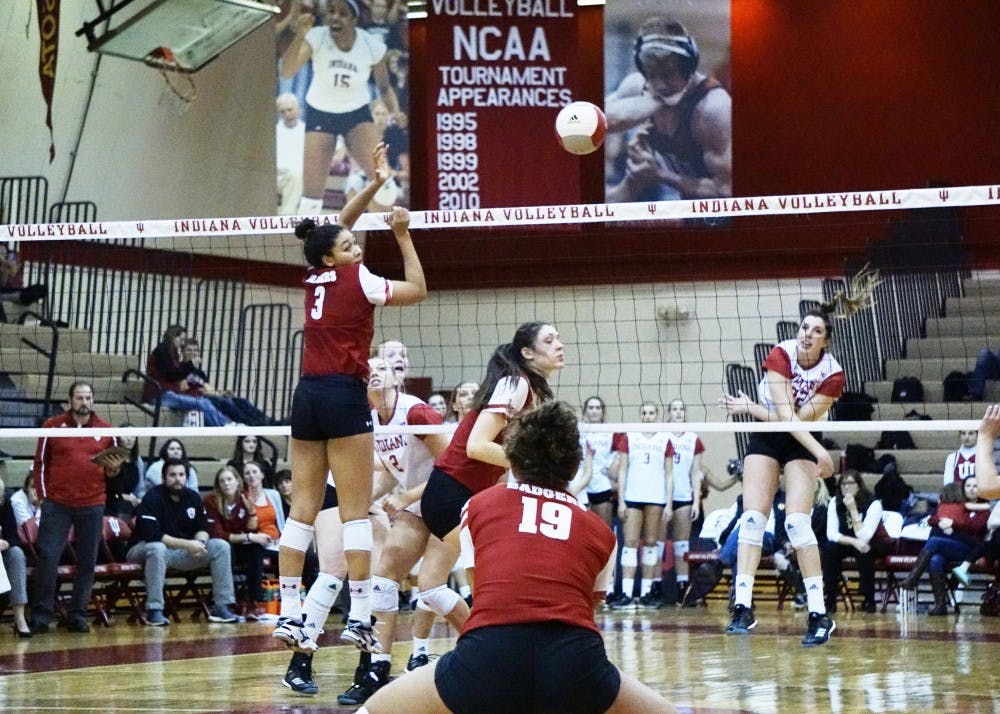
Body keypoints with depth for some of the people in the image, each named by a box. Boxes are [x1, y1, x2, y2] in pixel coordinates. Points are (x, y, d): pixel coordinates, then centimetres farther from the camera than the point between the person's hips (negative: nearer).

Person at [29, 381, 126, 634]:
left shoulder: (106, 430, 7)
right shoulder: (52, 426, 3)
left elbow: (112, 470, 16)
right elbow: (40, 463, 8)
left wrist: (114, 469, -7)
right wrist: (44, 495, 2)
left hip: (92, 506, 2)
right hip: (56, 505, -2)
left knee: (87, 562, 3)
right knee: (48, 557, -6)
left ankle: (78, 615, 12)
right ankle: (41, 616, 0)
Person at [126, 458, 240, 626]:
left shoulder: (193, 497, 4)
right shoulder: (153, 497, -17)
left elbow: (203, 528, 10)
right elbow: (152, 535, -27)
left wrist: (200, 543, -16)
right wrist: (187, 544, -28)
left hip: (182, 551, 6)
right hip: (144, 549, -6)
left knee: (221, 546, -9)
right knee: (157, 549, -42)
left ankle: (222, 606, -9)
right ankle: (154, 611, -36)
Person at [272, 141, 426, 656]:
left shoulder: (314, 278, 12)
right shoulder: (357, 281, -5)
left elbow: (339, 224, 25)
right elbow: (417, 289, 5)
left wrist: (376, 183, 20)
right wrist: (403, 236, 7)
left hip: (307, 395, 7)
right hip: (344, 395, -7)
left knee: (303, 506, 5)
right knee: (356, 509, -6)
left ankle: (289, 614, 2)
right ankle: (359, 617, -10)